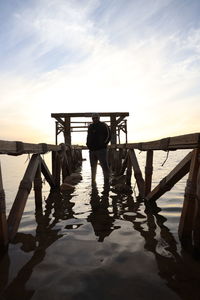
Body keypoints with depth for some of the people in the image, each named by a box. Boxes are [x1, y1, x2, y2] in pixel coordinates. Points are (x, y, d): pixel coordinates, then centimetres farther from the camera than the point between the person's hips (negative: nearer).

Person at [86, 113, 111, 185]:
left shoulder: (104, 126, 0)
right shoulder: (90, 127, 16)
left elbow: (108, 135, -2)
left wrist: (104, 143, -9)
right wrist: (88, 144, 12)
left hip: (101, 149, -6)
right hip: (92, 149, 6)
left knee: (104, 165, -8)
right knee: (93, 166, 14)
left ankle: (107, 181, -1)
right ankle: (93, 181, 27)